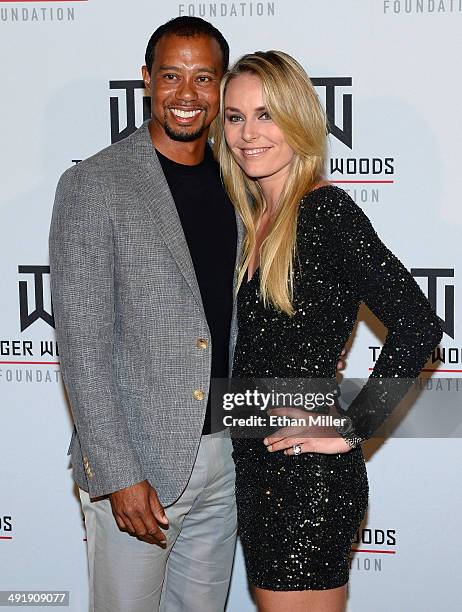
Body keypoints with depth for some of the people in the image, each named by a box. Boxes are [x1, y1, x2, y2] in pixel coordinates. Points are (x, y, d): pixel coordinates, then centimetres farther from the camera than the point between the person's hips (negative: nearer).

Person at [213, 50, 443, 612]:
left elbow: (417, 324, -23)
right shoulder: (253, 220, 10)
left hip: (311, 478, -8)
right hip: (255, 469, 8)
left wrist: (350, 430, -18)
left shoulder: (325, 211, -14)